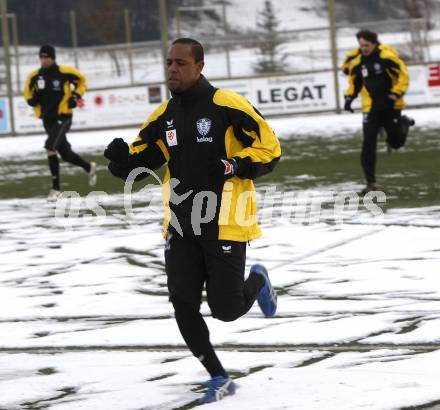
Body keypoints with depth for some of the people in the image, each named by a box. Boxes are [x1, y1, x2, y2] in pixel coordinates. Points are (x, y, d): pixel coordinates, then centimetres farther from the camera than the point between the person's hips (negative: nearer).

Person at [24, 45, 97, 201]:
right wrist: (32, 100, -7)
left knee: (50, 147, -23)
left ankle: (55, 188, -17)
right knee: (65, 154, 13)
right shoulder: (34, 76, 0)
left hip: (63, 117, -5)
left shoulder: (64, 72, -9)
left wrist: (76, 96, -7)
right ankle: (89, 167, 43)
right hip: (47, 119, 5)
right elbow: (28, 93, 14)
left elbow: (81, 80, 6)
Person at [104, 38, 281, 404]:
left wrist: (236, 165, -23)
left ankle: (257, 281, 32)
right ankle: (219, 379, 13)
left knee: (226, 309, -3)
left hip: (225, 224, -5)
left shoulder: (227, 105, -10)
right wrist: (121, 159, -9)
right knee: (183, 306, -3)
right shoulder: (164, 116, 8)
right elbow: (137, 163, 14)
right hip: (181, 227, 5)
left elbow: (269, 147, -7)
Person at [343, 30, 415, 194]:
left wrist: (395, 95, -19)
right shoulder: (357, 62, -1)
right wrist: (349, 97, 0)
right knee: (368, 145, -9)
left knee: (396, 142, 8)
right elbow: (354, 83, 16)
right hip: (371, 109, 2)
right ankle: (371, 183, -4)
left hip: (391, 106, -2)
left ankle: (403, 123, 43)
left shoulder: (387, 56, -14)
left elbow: (404, 75, -10)